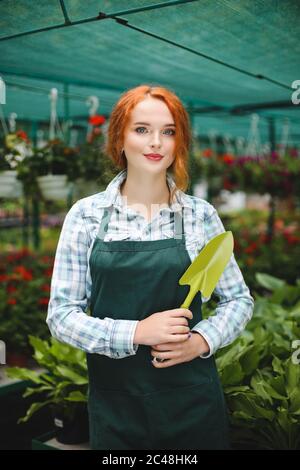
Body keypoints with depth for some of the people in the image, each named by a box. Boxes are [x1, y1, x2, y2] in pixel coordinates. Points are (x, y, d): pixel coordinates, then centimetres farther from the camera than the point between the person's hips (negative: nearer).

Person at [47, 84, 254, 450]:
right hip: (114, 403, 0)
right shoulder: (86, 214, -4)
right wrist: (135, 332, -19)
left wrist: (201, 340, -13)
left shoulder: (201, 214, -2)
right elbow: (61, 314, -5)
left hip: (192, 398, 1)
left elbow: (239, 299, 6)